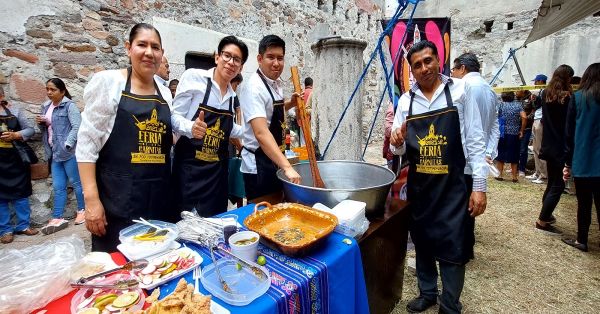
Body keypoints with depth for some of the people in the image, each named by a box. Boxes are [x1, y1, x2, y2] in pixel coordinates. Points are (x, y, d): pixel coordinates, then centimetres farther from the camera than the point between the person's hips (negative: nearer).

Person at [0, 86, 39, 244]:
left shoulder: (14, 111, 6)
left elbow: (30, 129, 5)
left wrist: (16, 135, -14)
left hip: (16, 158, 1)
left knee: (21, 192, 6)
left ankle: (23, 225, 16)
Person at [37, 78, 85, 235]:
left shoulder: (69, 106, -7)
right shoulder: (46, 107, 16)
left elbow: (77, 127, -17)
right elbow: (45, 129, 24)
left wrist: (66, 144, -22)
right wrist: (41, 123, 2)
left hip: (68, 151, -7)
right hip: (54, 152, 7)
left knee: (76, 182, 3)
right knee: (58, 187, 8)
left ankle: (82, 210, 18)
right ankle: (57, 218, 11)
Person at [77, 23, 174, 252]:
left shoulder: (165, 93, 10)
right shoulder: (107, 81, -3)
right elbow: (87, 143, -8)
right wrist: (92, 199, -13)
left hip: (158, 199, 5)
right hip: (117, 198, -4)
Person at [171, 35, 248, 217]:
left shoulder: (232, 94, 10)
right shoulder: (193, 77, -7)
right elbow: (174, 116, -8)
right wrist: (191, 128, -28)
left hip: (218, 169, 5)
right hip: (190, 166, -5)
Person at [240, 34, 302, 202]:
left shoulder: (276, 83, 6)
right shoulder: (254, 88, -21)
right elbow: (261, 133, -33)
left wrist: (291, 102, 6)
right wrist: (287, 167, -41)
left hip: (275, 159, 9)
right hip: (258, 164, -9)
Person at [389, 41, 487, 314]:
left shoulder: (460, 90, -3)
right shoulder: (406, 100, 5)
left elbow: (475, 141, -5)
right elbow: (399, 149, 7)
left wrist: (479, 186, -9)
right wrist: (397, 143, -17)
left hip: (454, 183, -3)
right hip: (419, 184, 4)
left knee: (451, 247, 4)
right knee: (422, 242, 16)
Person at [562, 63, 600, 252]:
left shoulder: (577, 98, -2)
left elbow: (570, 133, -3)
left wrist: (568, 162, 2)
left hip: (582, 161, -1)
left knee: (584, 203, 8)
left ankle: (582, 240, 17)